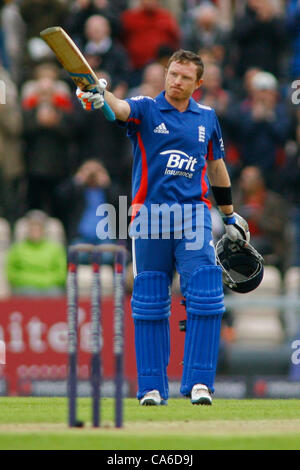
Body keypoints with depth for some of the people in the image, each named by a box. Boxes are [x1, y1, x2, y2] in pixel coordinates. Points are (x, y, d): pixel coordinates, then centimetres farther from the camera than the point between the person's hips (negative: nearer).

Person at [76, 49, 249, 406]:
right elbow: (121, 108, -21)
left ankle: (199, 382, -5)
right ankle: (151, 387, 9)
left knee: (205, 298, -11)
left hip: (193, 216, 2)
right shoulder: (146, 109, 2)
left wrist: (230, 216, 28)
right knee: (149, 304, 2)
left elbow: (216, 166, 24)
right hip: (149, 215, -2)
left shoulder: (207, 118, 12)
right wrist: (98, 96, -45)